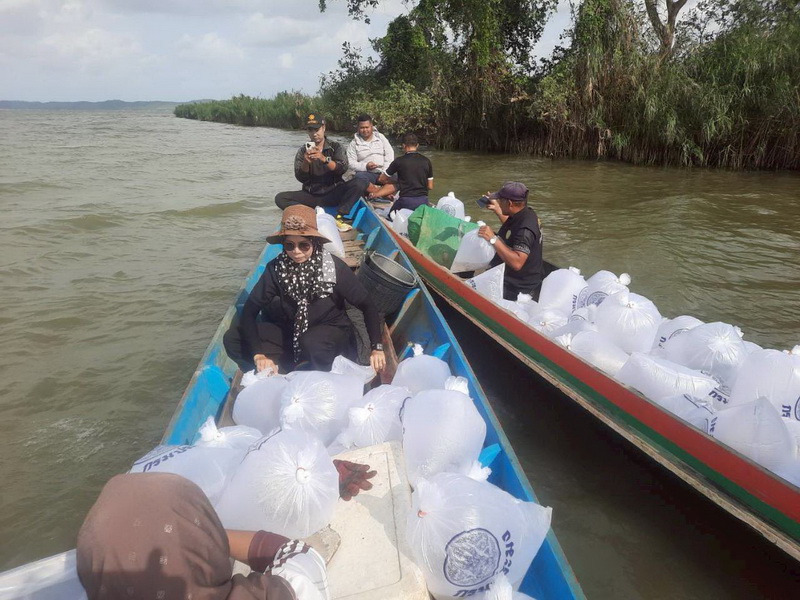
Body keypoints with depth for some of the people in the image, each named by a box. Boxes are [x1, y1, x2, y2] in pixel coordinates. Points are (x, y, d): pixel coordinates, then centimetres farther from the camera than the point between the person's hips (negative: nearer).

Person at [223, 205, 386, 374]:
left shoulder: (333, 266, -19)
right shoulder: (276, 268, -14)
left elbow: (367, 305, -13)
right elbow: (249, 310, -15)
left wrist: (377, 347, -21)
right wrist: (258, 354, -28)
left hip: (332, 332, -3)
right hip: (291, 333, 4)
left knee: (312, 343, -39)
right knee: (232, 339, -14)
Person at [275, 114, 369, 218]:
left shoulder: (336, 147, 5)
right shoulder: (303, 151, 8)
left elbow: (342, 169, -11)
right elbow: (301, 178, -2)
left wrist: (324, 159, -26)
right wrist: (306, 163, -21)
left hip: (334, 193, -1)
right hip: (311, 196, 2)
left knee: (361, 183, -28)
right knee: (280, 198, -22)